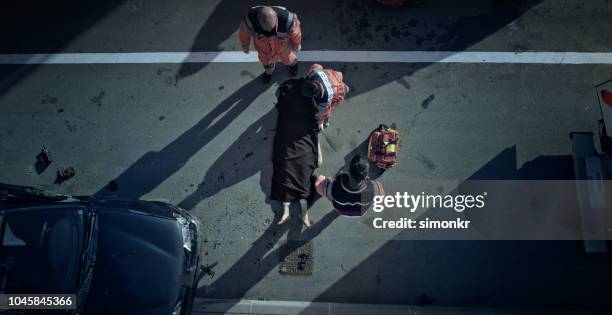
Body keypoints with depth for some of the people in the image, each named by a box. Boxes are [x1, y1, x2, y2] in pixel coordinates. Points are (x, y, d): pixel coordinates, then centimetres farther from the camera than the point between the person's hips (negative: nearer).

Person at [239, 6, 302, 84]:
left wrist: (297, 44, 1)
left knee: (287, 59, 31)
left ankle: (293, 62, 68)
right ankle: (269, 71, 67)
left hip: (283, 46, -1)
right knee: (266, 60, 31)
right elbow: (244, 31, -16)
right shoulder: (250, 19, -40)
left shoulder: (286, 19, -42)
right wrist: (245, 45, 3)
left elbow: (295, 32, -19)